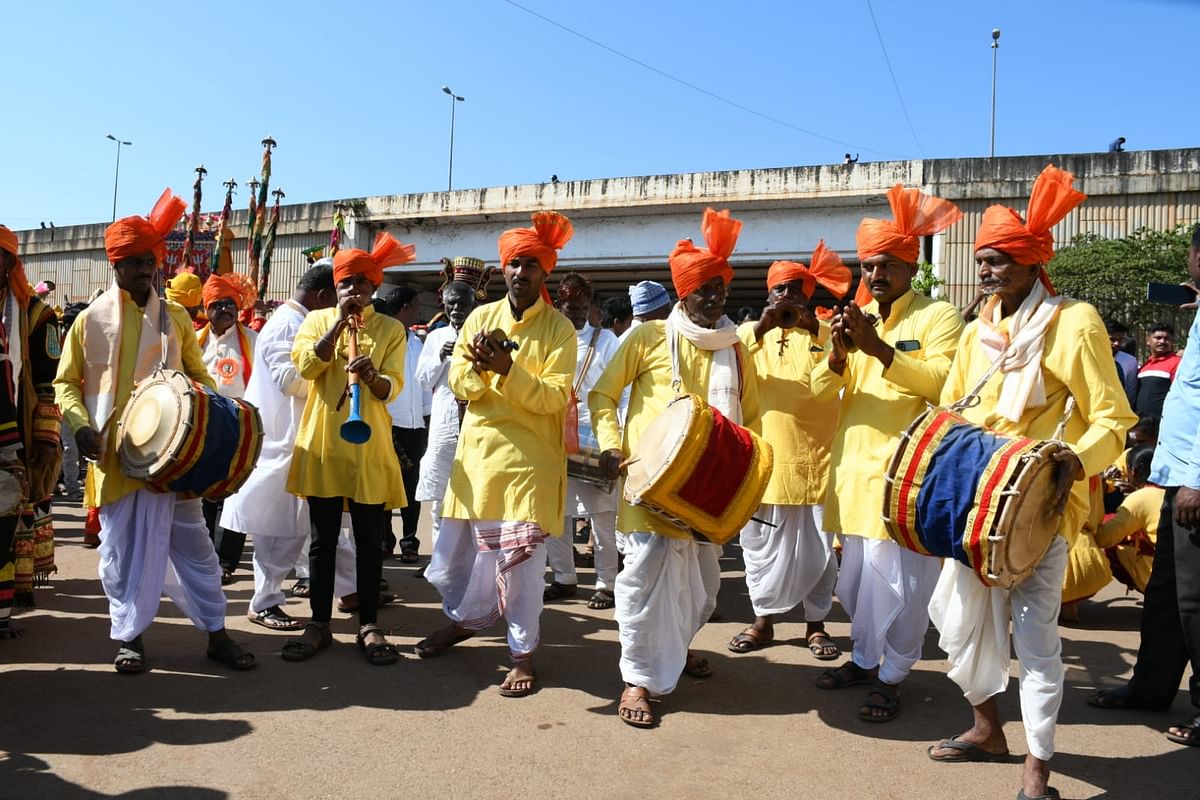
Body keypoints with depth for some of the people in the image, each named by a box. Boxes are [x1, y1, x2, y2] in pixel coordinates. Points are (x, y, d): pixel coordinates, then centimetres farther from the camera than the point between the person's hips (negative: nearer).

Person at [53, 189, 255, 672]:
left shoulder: (175, 317, 7)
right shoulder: (91, 320, 3)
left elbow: (198, 374, 14)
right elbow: (66, 383, 6)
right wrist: (80, 425, -12)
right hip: (114, 455, -1)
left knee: (192, 541, 5)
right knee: (120, 546, 7)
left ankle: (216, 633, 12)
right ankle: (129, 636, 21)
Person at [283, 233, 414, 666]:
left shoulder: (391, 328, 4)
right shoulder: (317, 320, 9)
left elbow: (392, 387, -6)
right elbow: (306, 366, -9)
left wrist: (372, 376, -28)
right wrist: (341, 321, -13)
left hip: (369, 446, -1)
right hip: (322, 443, 1)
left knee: (370, 539, 5)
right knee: (323, 539, 8)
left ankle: (369, 625, 15)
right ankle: (319, 623, 18)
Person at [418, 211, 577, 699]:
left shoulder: (559, 328, -4)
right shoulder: (481, 317, 7)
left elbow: (554, 397, -12)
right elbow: (457, 383, 5)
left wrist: (508, 370, -23)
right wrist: (478, 367, -15)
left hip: (529, 454, -4)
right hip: (477, 446, 5)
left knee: (522, 554, -3)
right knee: (459, 543, 14)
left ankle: (523, 653, 13)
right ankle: (466, 619, 41)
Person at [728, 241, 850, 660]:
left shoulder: (826, 333, 7)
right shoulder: (751, 332, 8)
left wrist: (813, 327, -16)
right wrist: (762, 328, -17)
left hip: (817, 456, 0)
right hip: (767, 458, 0)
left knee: (819, 546, 8)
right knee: (763, 544, 8)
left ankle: (816, 623, 23)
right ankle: (763, 620, 23)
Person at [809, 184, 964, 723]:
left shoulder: (938, 317, -4)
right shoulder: (855, 318, 12)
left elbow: (940, 384, -18)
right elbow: (822, 391, 5)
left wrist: (880, 349, -25)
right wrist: (838, 356, -15)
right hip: (854, 463, 6)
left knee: (899, 578, -2)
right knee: (858, 571, 16)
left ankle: (891, 675, 14)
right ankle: (865, 658, 32)